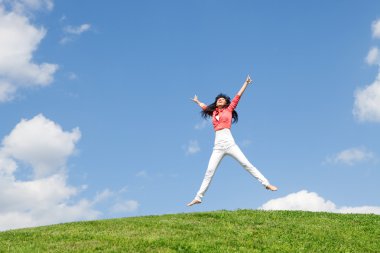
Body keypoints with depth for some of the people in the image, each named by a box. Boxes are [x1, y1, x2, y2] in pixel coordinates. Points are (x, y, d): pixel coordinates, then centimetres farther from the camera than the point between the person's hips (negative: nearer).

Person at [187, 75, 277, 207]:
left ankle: (266, 184, -5)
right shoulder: (214, 112, 19)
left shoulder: (228, 109, 11)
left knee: (247, 164, -7)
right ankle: (198, 197, -1)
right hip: (218, 147, 3)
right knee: (209, 171, -1)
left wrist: (246, 82, 15)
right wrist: (197, 101, 54)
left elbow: (238, 96, 13)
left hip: (230, 144, -3)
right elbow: (204, 107, 39)